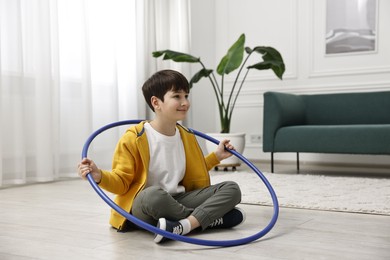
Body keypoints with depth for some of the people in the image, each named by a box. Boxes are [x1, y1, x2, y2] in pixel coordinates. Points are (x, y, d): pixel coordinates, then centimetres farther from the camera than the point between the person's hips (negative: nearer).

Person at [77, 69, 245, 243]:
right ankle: (211, 218, -20)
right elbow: (122, 181, -8)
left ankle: (182, 226, -31)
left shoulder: (187, 136, 11)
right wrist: (100, 176, -27)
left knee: (232, 189, -11)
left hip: (178, 201, 6)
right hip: (143, 206, -6)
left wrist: (216, 156, 22)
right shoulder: (134, 139, -9)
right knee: (154, 194, -43)